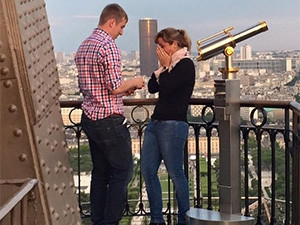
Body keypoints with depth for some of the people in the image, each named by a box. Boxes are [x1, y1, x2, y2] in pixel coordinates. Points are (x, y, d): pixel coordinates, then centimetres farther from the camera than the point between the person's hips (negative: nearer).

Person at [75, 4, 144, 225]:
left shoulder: (83, 46, 13)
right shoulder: (108, 46, -15)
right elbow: (114, 88, -20)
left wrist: (124, 89, 18)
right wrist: (133, 82, 0)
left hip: (89, 118, 9)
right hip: (109, 120, -9)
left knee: (100, 172, 14)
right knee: (122, 172, 0)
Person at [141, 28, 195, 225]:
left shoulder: (185, 65, -8)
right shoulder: (171, 65, 19)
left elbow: (166, 87, -17)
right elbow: (152, 87, 13)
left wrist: (166, 65, -4)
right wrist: (162, 67, 6)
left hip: (173, 125, -9)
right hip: (156, 122, 9)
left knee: (175, 172, -3)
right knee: (148, 170, 6)